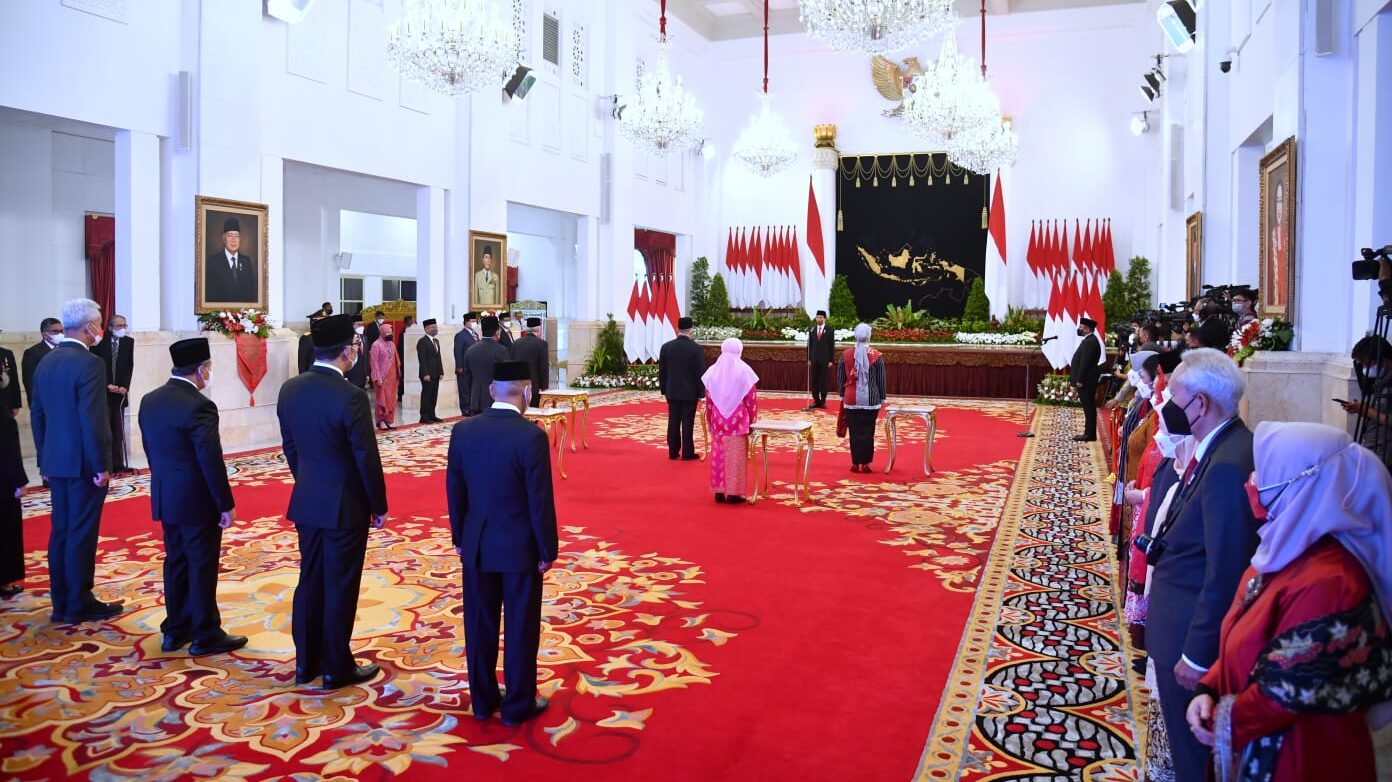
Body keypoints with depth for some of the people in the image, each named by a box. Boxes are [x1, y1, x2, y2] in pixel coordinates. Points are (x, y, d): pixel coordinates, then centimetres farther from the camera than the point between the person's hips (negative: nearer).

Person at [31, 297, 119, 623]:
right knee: (81, 535, 0)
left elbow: (37, 415, 14)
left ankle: (61, 604, 20)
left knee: (61, 532, 13)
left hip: (55, 462, 8)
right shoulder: (89, 363, -17)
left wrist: (44, 460, 20)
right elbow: (93, 420, -21)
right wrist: (101, 465, -15)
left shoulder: (45, 363, 9)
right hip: (83, 463, -8)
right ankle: (79, 605, 8)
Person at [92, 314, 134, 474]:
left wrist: (125, 387, -7)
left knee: (118, 431, 5)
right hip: (103, 392, -3)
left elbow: (130, 366, 5)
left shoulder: (128, 342, 6)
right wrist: (107, 385, -12)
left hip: (120, 391, 3)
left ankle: (118, 464, 7)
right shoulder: (100, 342, -3)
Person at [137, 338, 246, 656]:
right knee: (202, 567, 2)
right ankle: (206, 635, 11)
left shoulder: (150, 400, 5)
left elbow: (150, 449, 13)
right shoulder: (198, 406, -21)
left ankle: (175, 630, 25)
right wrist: (226, 504, -14)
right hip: (197, 499, -8)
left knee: (176, 563, 16)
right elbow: (211, 461, -20)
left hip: (165, 497, 8)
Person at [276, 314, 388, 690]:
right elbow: (367, 458, -16)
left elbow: (289, 446, 9)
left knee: (310, 581, 17)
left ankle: (306, 662, 27)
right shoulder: (350, 397, -22)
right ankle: (336, 668, 16)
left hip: (307, 502, 7)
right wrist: (379, 506, -4)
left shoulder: (290, 389, 0)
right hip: (345, 505, -7)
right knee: (340, 587, 5)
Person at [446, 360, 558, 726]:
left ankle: (482, 699, 28)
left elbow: (455, 490, 3)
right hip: (520, 547, -4)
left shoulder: (462, 431, -4)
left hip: (476, 545, 5)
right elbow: (541, 500, -16)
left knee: (480, 625, 15)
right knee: (520, 628, 9)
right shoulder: (532, 436, -19)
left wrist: (460, 538, 15)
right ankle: (518, 705, 20)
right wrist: (548, 550, -5)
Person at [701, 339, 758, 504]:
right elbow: (752, 400, -5)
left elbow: (708, 400, 5)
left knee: (718, 456, 9)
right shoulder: (744, 371, -7)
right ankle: (734, 493, 4)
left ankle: (719, 491, 12)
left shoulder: (712, 371, 1)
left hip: (718, 421, 3)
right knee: (736, 457, 2)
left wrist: (710, 421, 14)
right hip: (738, 421, -3)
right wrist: (751, 420, 7)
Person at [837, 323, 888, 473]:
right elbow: (881, 380, 1)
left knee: (855, 432, 7)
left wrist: (842, 396, 17)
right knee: (868, 432, 5)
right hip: (871, 399, -1)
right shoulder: (877, 356, -4)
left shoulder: (846, 355, 0)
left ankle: (855, 463, 9)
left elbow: (840, 379, 6)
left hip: (851, 399, 1)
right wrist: (882, 399, 10)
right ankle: (865, 463, 8)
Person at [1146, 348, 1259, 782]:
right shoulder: (1220, 448, 3)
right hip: (1184, 620, 9)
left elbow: (1224, 573, -26)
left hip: (1194, 630, -9)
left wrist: (1197, 654, -21)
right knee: (1186, 739, 25)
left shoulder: (1228, 465, -27)